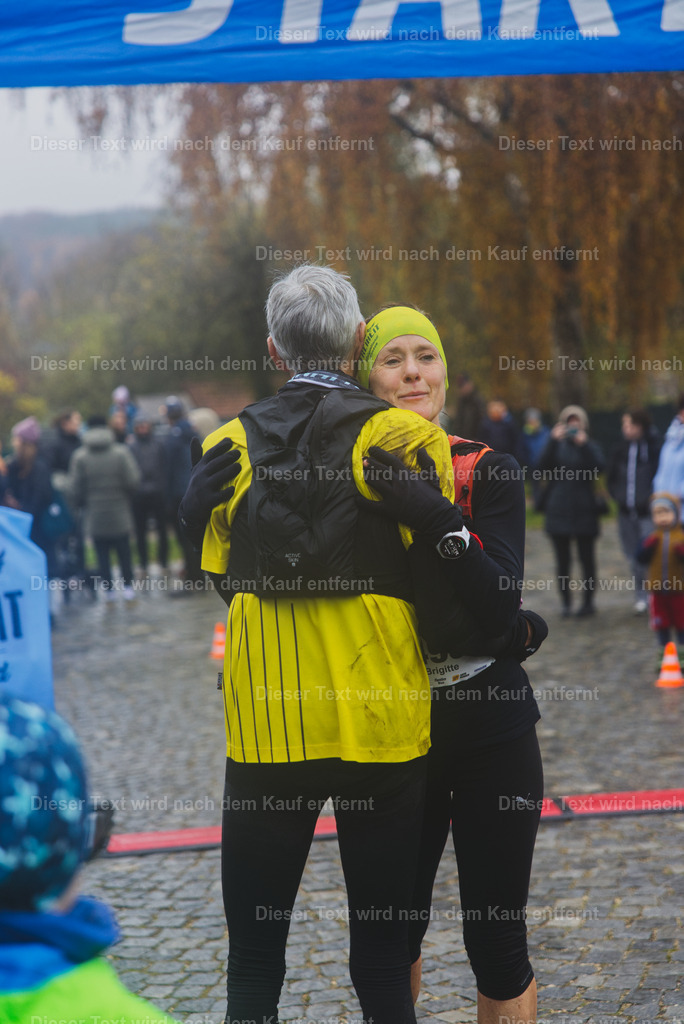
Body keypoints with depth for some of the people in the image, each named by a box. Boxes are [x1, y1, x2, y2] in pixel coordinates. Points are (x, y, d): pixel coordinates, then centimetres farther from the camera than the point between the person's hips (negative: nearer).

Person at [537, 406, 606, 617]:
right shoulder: (557, 446, 8)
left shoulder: (590, 447, 6)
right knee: (562, 559, 4)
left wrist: (583, 445, -22)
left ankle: (588, 600, 9)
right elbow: (543, 465, -10)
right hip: (558, 510, 1)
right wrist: (553, 441, -20)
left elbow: (599, 466, -14)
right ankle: (565, 601, 11)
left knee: (586, 557, 2)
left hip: (584, 511, -1)